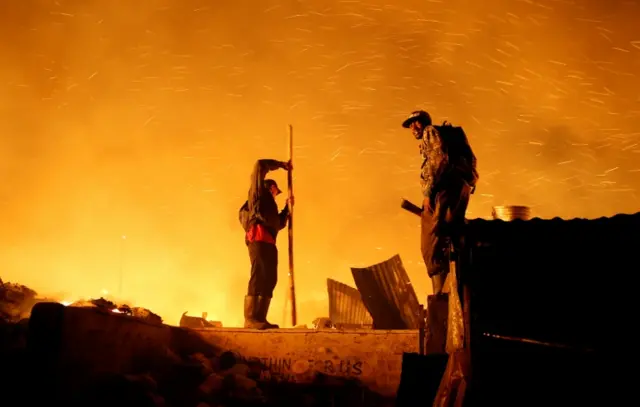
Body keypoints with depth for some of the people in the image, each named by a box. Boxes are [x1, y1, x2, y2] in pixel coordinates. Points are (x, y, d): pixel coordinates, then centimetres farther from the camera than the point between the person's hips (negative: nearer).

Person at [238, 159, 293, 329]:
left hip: (268, 242, 9)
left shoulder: (270, 204, 35)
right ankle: (250, 318, -28)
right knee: (259, 276, -20)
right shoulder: (258, 192, 15)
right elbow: (260, 165, 6)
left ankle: (260, 319, -6)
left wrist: (287, 207, 30)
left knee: (269, 280, 0)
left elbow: (279, 223, 36)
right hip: (259, 238, -9)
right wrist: (281, 164, 14)